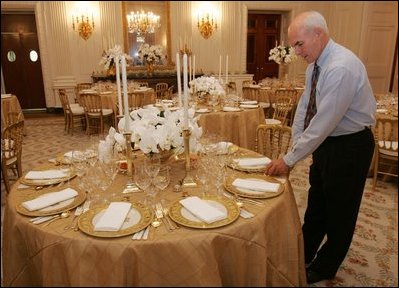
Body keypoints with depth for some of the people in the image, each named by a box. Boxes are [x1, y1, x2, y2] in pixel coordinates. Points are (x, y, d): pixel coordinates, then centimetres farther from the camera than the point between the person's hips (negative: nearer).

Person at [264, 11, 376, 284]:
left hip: (349, 147, -8)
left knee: (339, 213, 11)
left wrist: (290, 159, -23)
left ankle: (323, 269, 31)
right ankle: (302, 257, 40)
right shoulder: (316, 64, 1)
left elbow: (324, 122, -29)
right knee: (316, 206, 21)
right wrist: (295, 146, -1)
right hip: (326, 143, 9)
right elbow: (304, 107, 4)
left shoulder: (342, 67, -28)